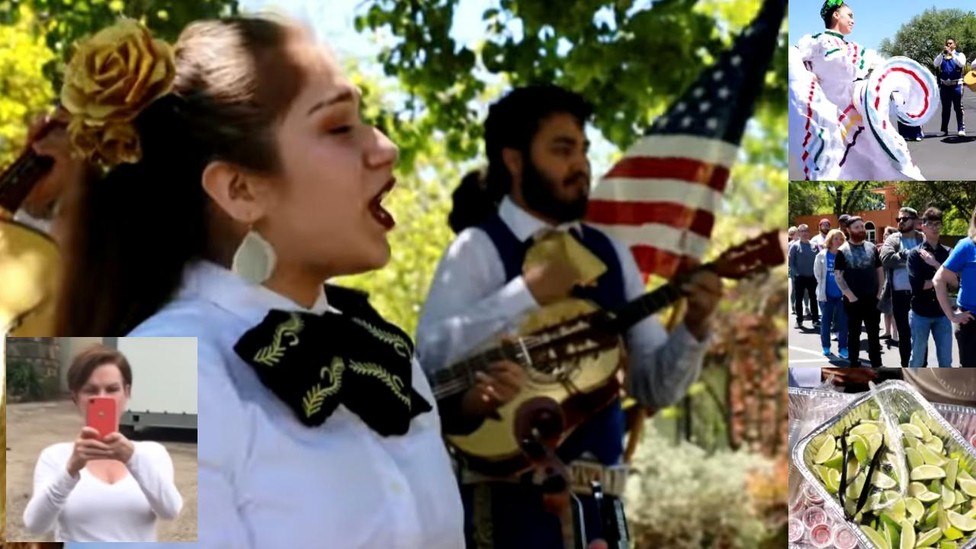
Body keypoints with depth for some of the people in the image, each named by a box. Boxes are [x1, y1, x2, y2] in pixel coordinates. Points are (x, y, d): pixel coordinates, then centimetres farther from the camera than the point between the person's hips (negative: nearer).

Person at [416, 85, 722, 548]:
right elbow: (429, 360, -19)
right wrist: (526, 294, -20)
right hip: (509, 498, -5)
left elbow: (654, 387, 11)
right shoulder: (480, 248, -4)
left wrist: (693, 329, -7)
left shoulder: (611, 254, 11)